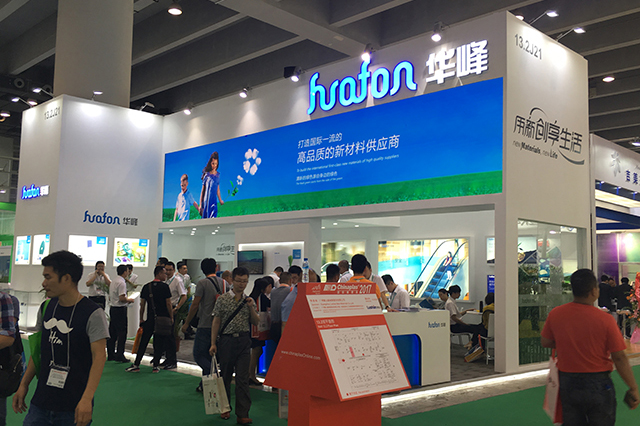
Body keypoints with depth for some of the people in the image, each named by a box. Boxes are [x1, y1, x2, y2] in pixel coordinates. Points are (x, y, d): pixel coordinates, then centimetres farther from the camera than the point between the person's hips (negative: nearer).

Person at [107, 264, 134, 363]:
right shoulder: (121, 282, -16)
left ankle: (110, 355, 17)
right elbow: (122, 298, -23)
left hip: (113, 308, 10)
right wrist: (129, 300, -4)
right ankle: (119, 355, -5)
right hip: (120, 309, -10)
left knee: (112, 332, 12)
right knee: (122, 332, -5)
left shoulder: (114, 281, 15)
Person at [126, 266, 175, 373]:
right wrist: (171, 317, 2)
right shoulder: (164, 287, -7)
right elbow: (168, 304, -7)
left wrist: (141, 319, 15)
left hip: (150, 319, 3)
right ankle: (155, 365, 8)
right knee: (159, 343, 5)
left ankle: (136, 365, 9)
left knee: (143, 342, 8)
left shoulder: (146, 287, 5)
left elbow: (142, 305, 8)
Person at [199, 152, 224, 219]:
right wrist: (200, 205, 2)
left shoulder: (218, 175, 9)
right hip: (206, 201, -1)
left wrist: (220, 200, 10)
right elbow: (202, 190, 6)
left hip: (214, 201, 1)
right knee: (205, 218, 1)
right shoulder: (206, 175, 3)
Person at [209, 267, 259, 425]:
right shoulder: (223, 299, -1)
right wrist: (213, 343, -4)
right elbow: (216, 322, 1)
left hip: (244, 341, 1)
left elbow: (256, 323, 10)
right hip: (227, 340, -1)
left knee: (243, 378, -3)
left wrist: (251, 308, -7)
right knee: (225, 376, 10)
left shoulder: (249, 301, 7)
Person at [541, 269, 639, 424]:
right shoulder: (605, 319, -18)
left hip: (567, 382, 3)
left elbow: (545, 342, 6)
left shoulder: (555, 314, -8)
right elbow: (619, 358, -14)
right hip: (598, 385, -3)